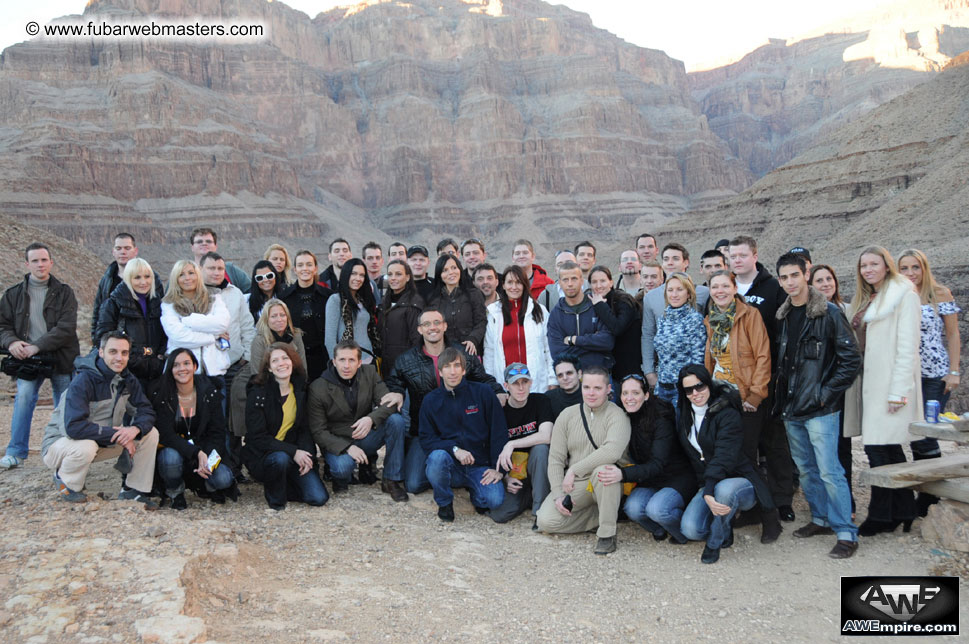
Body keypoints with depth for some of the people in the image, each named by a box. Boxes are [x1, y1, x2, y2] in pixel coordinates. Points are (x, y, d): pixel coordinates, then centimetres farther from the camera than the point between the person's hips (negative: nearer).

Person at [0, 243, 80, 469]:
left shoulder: (64, 293, 1)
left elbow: (66, 328, -10)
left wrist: (37, 346, -19)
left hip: (61, 358, 0)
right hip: (28, 360, 1)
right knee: (23, 397, -19)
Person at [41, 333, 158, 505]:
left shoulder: (127, 380, -2)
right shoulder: (83, 381, -26)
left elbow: (146, 411, -2)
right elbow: (73, 427, -34)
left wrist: (135, 428, -26)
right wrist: (116, 435, -30)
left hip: (103, 442, 7)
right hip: (60, 443, -6)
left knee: (150, 433, -8)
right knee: (86, 446, -41)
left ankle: (133, 490, 2)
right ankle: (65, 482, -6)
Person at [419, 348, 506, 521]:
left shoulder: (483, 393, -1)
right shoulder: (430, 401, 3)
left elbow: (499, 432, -1)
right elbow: (426, 439, -3)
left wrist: (498, 468, -8)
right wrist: (454, 449, -19)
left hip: (480, 466, -1)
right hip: (451, 466, 1)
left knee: (495, 500, -27)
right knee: (437, 457, -33)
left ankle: (474, 490, 11)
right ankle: (444, 502, -4)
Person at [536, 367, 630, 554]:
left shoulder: (616, 415, -10)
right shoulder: (567, 415, 3)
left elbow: (613, 451, -31)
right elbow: (555, 458, 2)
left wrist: (574, 470, -27)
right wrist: (558, 495, -10)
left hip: (604, 484, -4)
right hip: (573, 485, 4)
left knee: (603, 469, -37)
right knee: (546, 521, -18)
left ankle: (607, 533, -20)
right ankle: (603, 515, 1)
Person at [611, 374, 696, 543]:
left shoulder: (661, 420, -20)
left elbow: (657, 464, -28)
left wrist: (624, 474, -43)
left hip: (678, 478, -5)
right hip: (650, 481, 5)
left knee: (656, 509, -32)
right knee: (631, 508, -23)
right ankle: (659, 530, 7)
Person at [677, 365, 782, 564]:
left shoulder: (727, 414, -15)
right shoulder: (686, 416, 6)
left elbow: (723, 457, -27)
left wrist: (708, 492, -39)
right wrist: (706, 493, 1)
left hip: (741, 481, -5)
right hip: (709, 485, 5)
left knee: (724, 489, -41)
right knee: (690, 529, -22)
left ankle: (714, 543, -15)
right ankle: (724, 534, 12)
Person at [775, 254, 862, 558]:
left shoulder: (829, 314, -10)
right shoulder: (783, 316, 10)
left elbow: (851, 360, -10)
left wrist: (827, 393, -13)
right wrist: (782, 401, 11)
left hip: (820, 410, -7)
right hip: (792, 409, 7)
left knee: (829, 471, -7)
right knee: (806, 469, 15)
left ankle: (846, 533, 2)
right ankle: (821, 519, 30)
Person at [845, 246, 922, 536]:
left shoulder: (904, 295, -6)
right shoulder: (863, 300, 19)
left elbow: (908, 346, -12)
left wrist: (898, 390, -17)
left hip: (889, 381, -8)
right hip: (867, 380, 8)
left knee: (878, 448, -6)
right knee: (889, 449, 12)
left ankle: (882, 517, 5)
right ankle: (904, 511, 21)